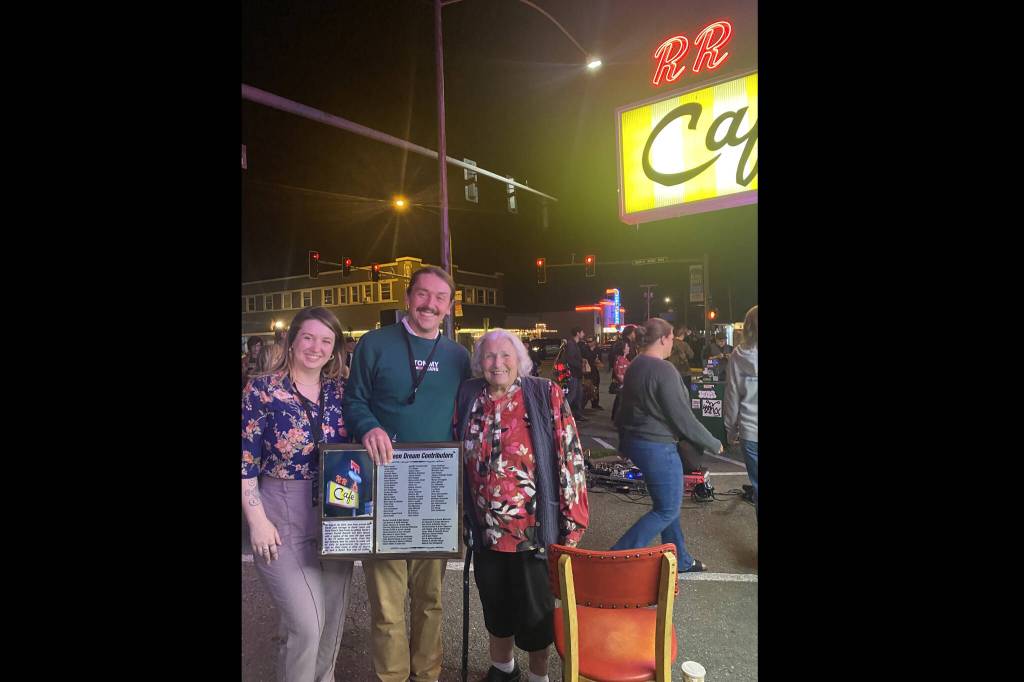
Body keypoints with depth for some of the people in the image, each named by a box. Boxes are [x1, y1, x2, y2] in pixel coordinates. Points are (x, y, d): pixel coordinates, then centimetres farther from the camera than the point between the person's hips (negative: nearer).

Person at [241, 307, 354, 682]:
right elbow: (245, 462, -8)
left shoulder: (340, 392, 3)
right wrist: (258, 520, -12)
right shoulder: (261, 390, -8)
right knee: (306, 625, -6)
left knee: (333, 620, 16)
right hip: (283, 521, -4)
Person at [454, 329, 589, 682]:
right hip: (486, 527, 4)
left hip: (534, 526, -3)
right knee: (495, 603, 22)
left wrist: (572, 521, -12)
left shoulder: (546, 394, -11)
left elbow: (570, 457, -10)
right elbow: (458, 458, 11)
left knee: (535, 608, 13)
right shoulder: (467, 396, 0)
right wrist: (464, 516, 12)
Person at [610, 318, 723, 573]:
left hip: (635, 441, 9)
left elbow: (627, 408, 15)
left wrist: (624, 440, 26)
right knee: (667, 509, 5)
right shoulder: (664, 370, -22)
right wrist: (714, 444, -7)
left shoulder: (634, 366, 6)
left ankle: (680, 560, 34)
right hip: (657, 447, -9)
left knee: (667, 502, 21)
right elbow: (683, 417, -20)